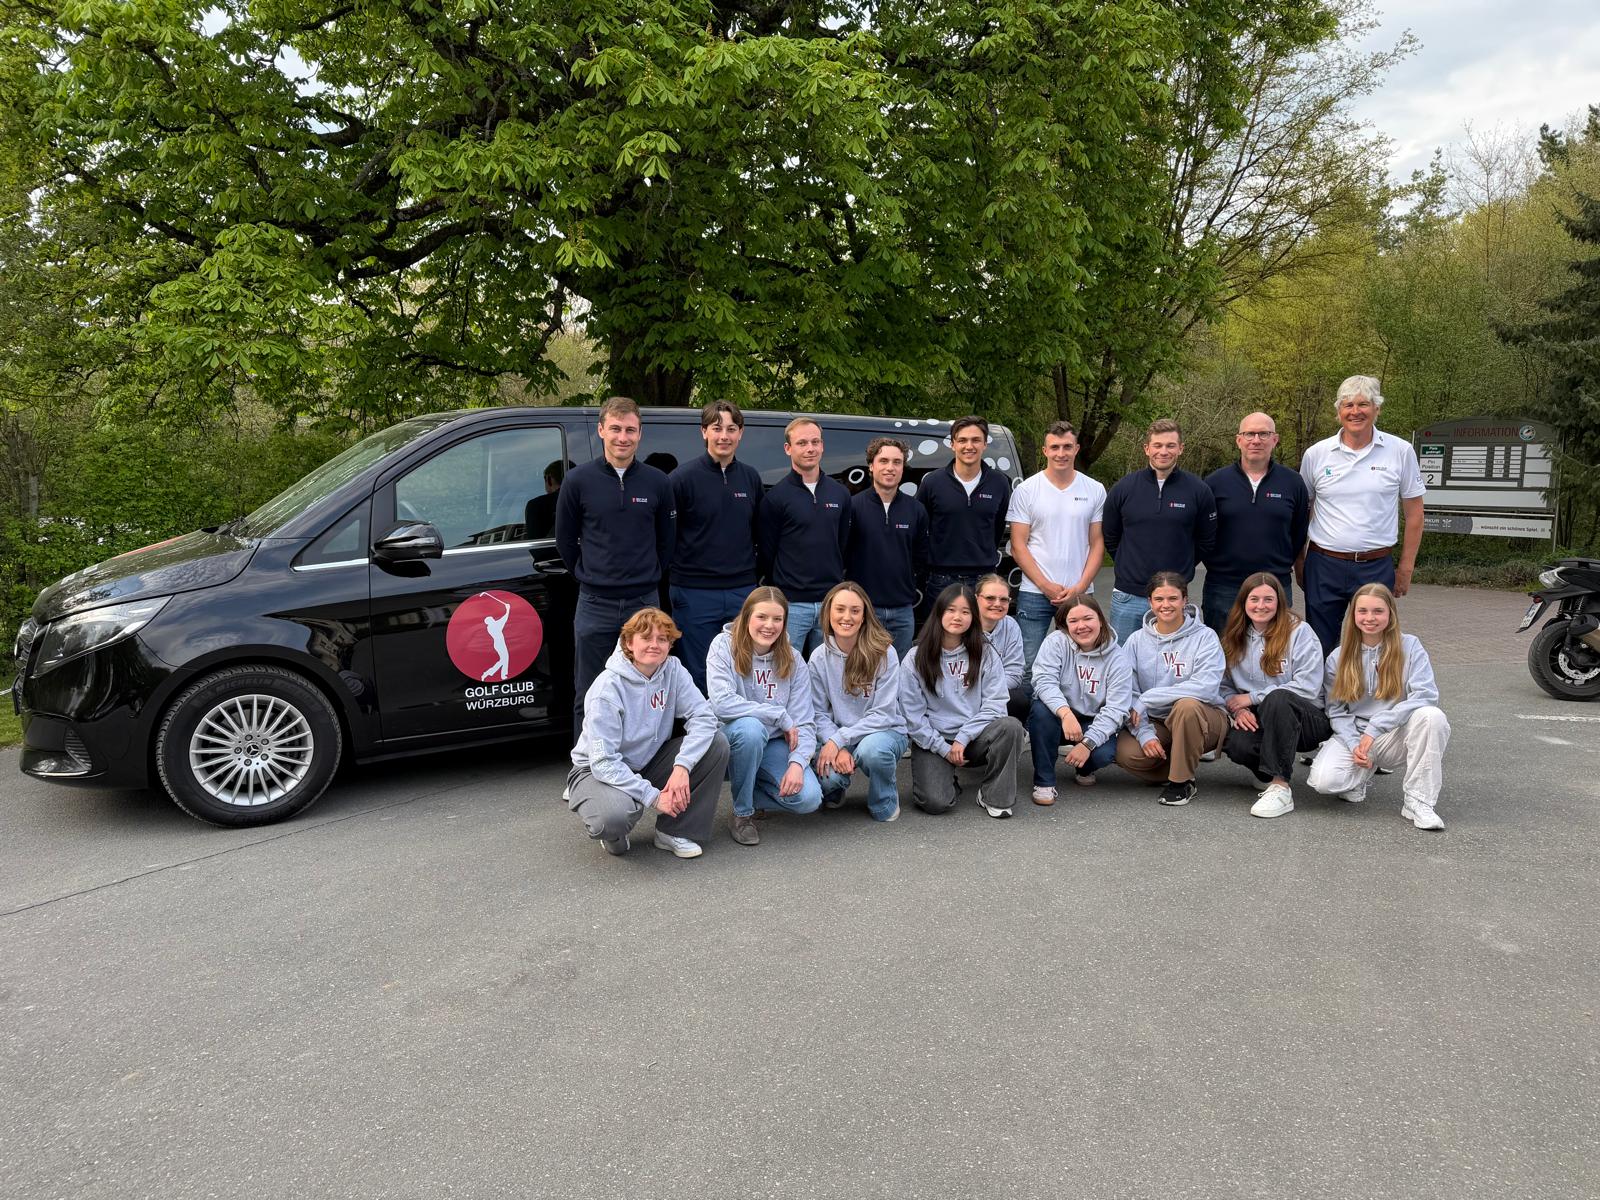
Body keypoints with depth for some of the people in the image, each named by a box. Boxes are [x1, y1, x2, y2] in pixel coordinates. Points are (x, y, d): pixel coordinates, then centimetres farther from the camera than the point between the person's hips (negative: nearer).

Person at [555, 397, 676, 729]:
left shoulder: (657, 483, 2)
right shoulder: (578, 480, -2)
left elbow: (667, 540, 11)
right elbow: (565, 540, 6)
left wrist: (648, 578, 9)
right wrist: (590, 577, 7)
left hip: (644, 602, 1)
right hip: (595, 606, -1)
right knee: (589, 696, 7)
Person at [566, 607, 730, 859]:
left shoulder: (673, 670, -10)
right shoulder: (608, 687, -24)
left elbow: (703, 717, -17)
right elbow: (603, 762, -26)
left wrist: (682, 766, -32)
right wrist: (653, 796, -30)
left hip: (648, 763, 5)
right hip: (598, 770, -5)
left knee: (716, 743, -16)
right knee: (616, 814, -39)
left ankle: (674, 831, -4)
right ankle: (613, 834, 2)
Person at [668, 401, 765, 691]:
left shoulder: (751, 477, 9)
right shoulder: (683, 477, -6)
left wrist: (754, 572, 11)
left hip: (743, 591, 4)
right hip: (695, 593, -4)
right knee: (698, 677, 5)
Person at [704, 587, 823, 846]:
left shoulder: (792, 660, -3)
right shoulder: (724, 645, -12)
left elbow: (803, 723, -6)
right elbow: (721, 703, -26)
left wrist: (798, 762, -25)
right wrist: (781, 716, -22)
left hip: (773, 742, 3)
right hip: (731, 738, -3)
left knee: (808, 798, -21)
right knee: (750, 727, -38)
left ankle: (748, 787, 11)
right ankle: (743, 812, -14)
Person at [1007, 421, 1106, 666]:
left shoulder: (1095, 491, 6)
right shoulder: (1026, 490, 0)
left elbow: (1097, 544, 6)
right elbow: (1018, 546, -1)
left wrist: (1080, 587, -6)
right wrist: (1046, 586, -9)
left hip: (1080, 593, 2)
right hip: (1034, 593, -1)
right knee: (1029, 662, 0)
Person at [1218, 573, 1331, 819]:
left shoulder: (1299, 631, -5)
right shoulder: (1234, 637, 9)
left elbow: (1308, 687, -15)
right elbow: (1225, 685, 9)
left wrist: (1252, 698, -14)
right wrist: (1238, 709, -14)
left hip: (1307, 720, -3)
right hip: (1259, 722, 3)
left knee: (1277, 698, -38)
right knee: (1234, 742, -32)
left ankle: (1279, 785, -32)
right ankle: (1279, 768, 2)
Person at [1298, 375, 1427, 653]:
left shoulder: (1400, 451, 1)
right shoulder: (1315, 455, 3)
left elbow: (1413, 512, 6)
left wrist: (1406, 568, 3)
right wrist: (1299, 563, 7)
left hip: (1376, 567, -1)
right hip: (1323, 565, 1)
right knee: (1320, 650, 6)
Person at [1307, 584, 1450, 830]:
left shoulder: (1409, 647, -3)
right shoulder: (1338, 658, 3)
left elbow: (1426, 695, -16)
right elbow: (1337, 712, 1)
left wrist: (1376, 727, -22)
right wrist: (1354, 745, -18)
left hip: (1397, 736, -1)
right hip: (1353, 734, 1)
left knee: (1431, 716, -34)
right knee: (1324, 780, -29)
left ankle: (1418, 802, -21)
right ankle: (1362, 772, 9)